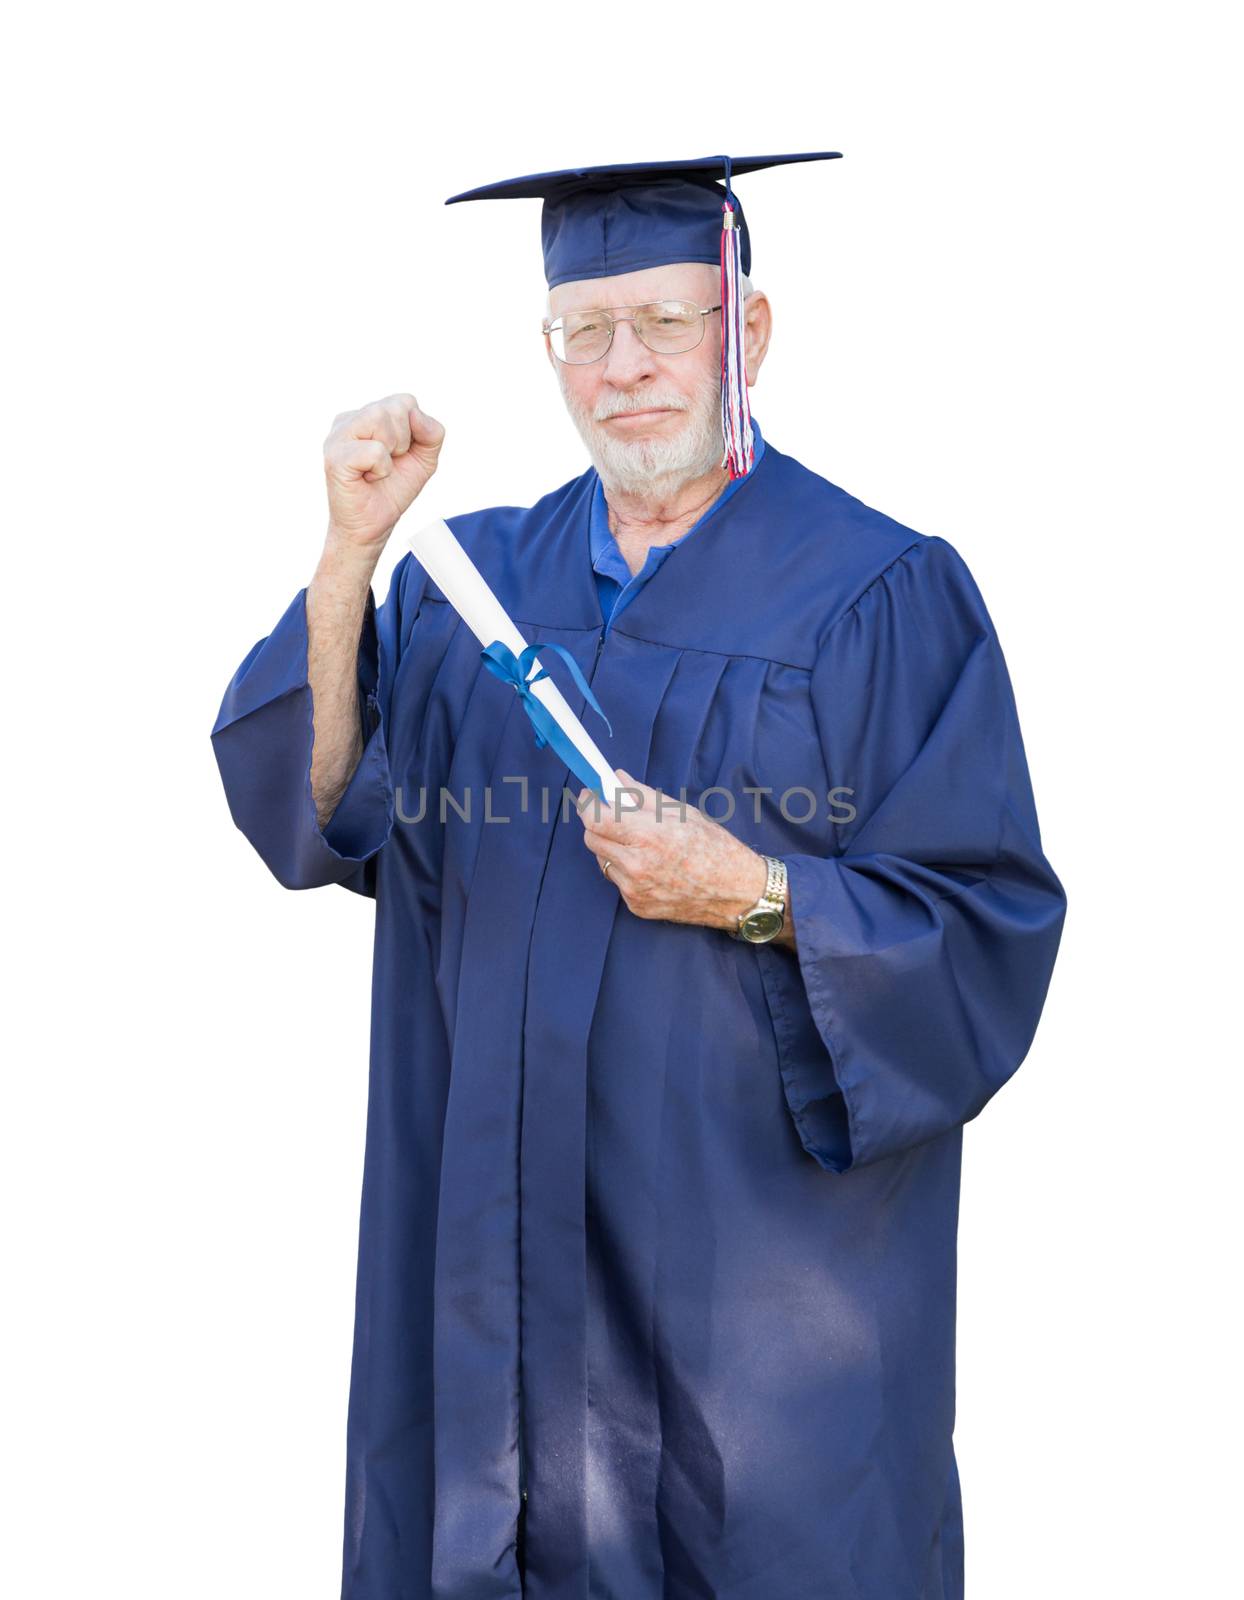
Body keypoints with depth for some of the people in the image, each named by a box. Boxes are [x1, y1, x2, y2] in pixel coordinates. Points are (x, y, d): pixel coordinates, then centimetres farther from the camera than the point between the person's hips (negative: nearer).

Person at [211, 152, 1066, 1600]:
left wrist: (761, 898, -22)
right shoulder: (476, 579, 8)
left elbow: (989, 934, -8)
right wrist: (349, 553, -15)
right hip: (511, 1223, 4)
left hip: (766, 1235, -3)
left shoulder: (881, 596, -6)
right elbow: (321, 810, -5)